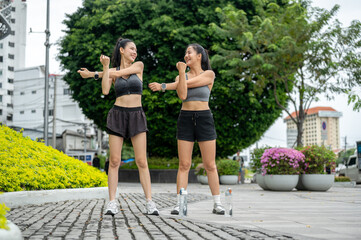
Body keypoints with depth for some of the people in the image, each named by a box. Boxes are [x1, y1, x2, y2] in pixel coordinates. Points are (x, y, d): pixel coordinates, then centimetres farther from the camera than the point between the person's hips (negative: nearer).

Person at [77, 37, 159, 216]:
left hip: (137, 117, 0)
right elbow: (105, 91, -9)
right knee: (114, 161, -4)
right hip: (117, 116, 1)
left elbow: (119, 73, -4)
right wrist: (105, 66, -13)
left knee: (141, 161, -6)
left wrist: (93, 74, 3)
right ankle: (112, 203, 0)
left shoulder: (139, 66, 7)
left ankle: (149, 203, -4)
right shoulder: (112, 72, 9)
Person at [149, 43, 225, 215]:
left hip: (204, 119, -2)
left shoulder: (209, 74, 1)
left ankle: (217, 204, 7)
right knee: (184, 165, -2)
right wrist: (181, 72, -19)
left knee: (210, 165, -1)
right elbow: (182, 95, -11)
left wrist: (163, 86, -12)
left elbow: (188, 83, -12)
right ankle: (179, 204, -2)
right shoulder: (181, 76, 10)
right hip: (185, 120, 2)